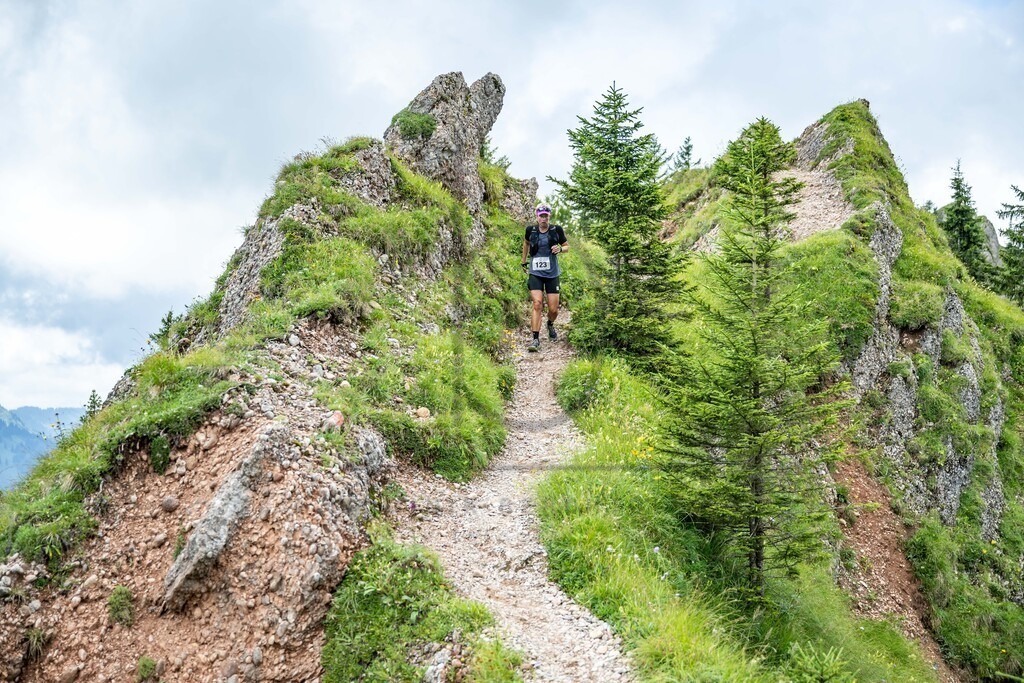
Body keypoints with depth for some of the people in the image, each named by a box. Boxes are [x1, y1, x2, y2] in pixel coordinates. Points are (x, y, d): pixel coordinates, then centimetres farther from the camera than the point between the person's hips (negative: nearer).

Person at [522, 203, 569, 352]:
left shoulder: (557, 230, -4)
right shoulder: (530, 230, -2)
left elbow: (567, 247, 9)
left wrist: (560, 249, -14)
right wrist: (524, 261, 24)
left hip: (552, 274, 0)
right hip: (535, 274, 0)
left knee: (553, 309, 2)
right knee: (537, 304, -17)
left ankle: (550, 325, 38)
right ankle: (536, 339, -15)